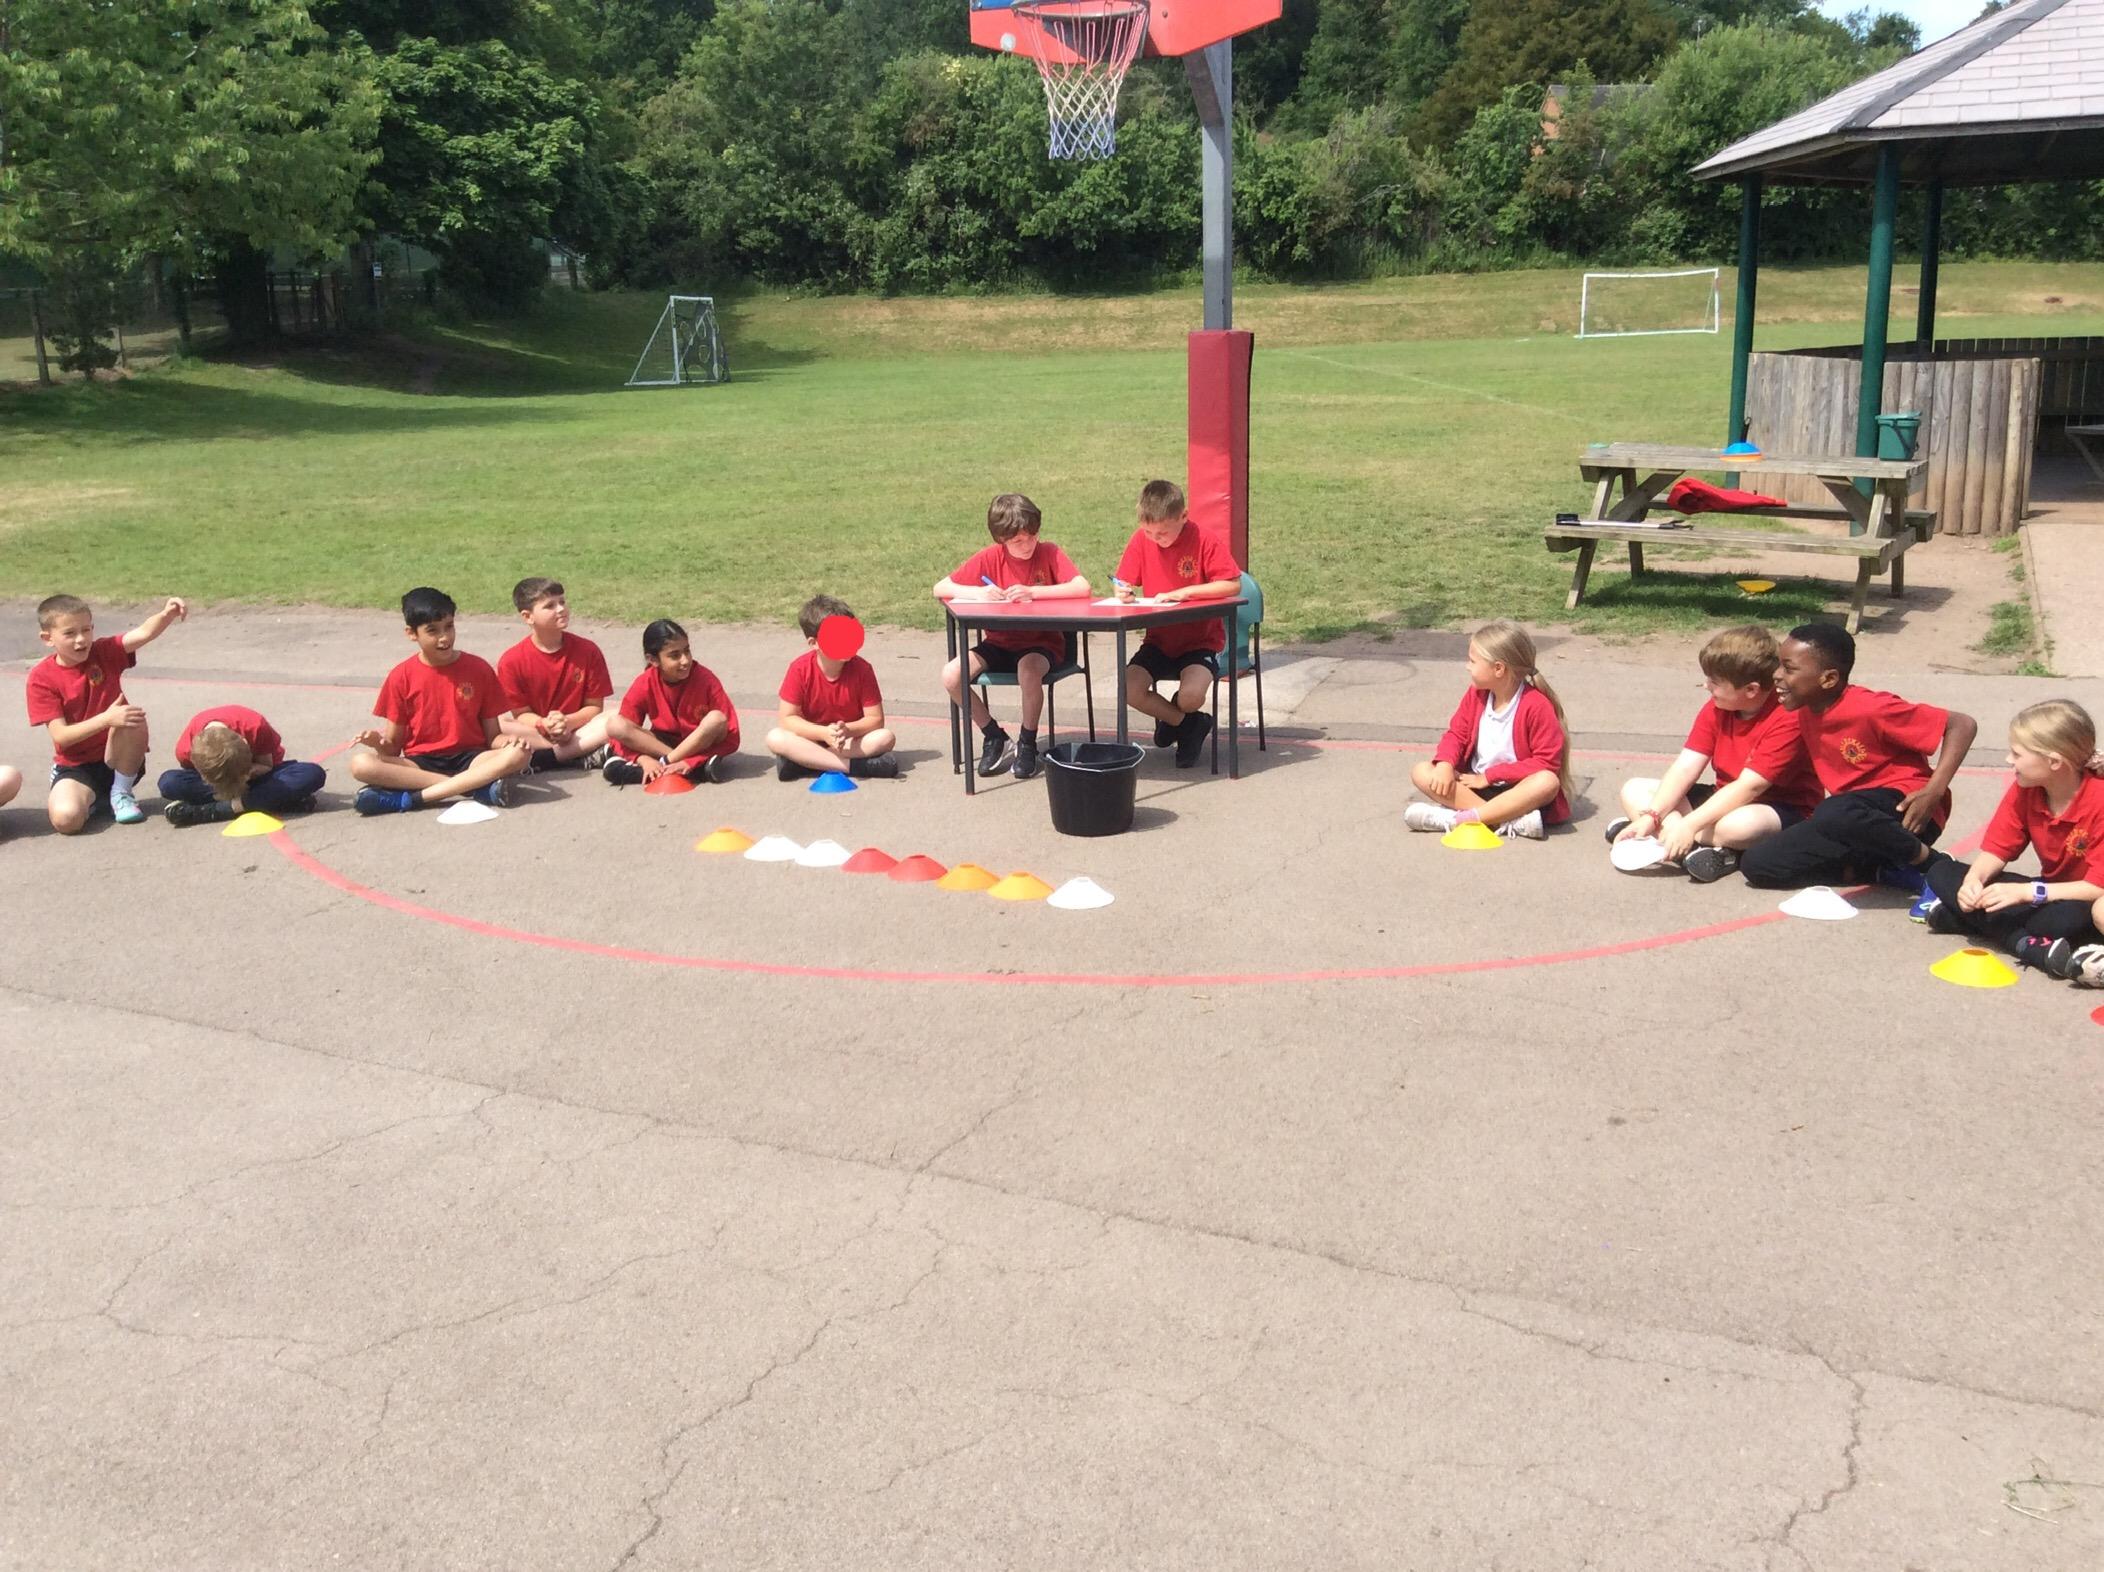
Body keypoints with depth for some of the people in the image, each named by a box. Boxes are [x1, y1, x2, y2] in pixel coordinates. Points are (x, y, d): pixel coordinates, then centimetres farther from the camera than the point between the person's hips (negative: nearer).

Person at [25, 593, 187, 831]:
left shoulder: (104, 653, -5)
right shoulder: (41, 678, -10)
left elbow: (143, 633, -25)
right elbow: (61, 736, -17)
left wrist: (167, 614, -47)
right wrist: (107, 718, -31)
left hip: (117, 759, 2)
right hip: (75, 765, -2)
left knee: (134, 721, -31)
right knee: (66, 819, -31)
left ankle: (121, 793, -7)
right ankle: (93, 798, 8)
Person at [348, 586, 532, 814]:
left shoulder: (479, 669, 2)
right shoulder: (402, 677, 2)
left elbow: (493, 736, 4)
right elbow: (394, 746, 5)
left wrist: (510, 741, -19)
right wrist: (380, 743, -19)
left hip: (470, 759, 0)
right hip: (420, 763, 0)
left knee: (519, 754, -31)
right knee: (361, 764, -29)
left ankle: (409, 797, -31)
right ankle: (478, 785, -32)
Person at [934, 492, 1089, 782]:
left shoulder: (1048, 552, -11)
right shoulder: (989, 557, -7)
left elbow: (1082, 587, -26)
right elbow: (940, 589, -7)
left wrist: (1032, 592, -32)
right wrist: (976, 592, -26)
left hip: (1041, 642, -3)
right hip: (999, 643, 3)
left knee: (1028, 669, -37)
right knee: (951, 676, -20)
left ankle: (1028, 743, -12)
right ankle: (994, 736, 3)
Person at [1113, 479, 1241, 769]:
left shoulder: (1205, 540, -13)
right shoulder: (1141, 540, -3)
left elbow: (1233, 584, -17)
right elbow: (1125, 583, 6)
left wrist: (1186, 592, -25)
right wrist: (1123, 592, -19)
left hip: (1200, 640, -4)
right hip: (1159, 640, 4)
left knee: (1191, 696, -31)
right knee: (1128, 689, -22)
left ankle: (1171, 718, 11)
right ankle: (1188, 724, 4)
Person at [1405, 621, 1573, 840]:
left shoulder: (1537, 706, -16)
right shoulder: (1476, 695, 0)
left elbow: (1546, 763, -18)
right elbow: (1456, 734, 4)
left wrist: (1490, 776, -18)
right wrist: (1445, 764, -19)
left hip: (1516, 789, -5)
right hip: (1475, 784, 5)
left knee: (1548, 782, -37)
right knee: (1421, 772, -17)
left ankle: (1457, 818, -42)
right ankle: (1507, 820, -32)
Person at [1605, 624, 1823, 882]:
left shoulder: (1788, 719, -24)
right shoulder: (1716, 709, -2)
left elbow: (1749, 787, -29)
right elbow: (1685, 767, -8)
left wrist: (1689, 825, -35)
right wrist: (1651, 816, -22)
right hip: (1727, 800, 8)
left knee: (1739, 824, -44)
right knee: (1633, 791, -5)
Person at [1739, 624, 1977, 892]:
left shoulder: (1870, 709, -20)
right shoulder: (1805, 713, 3)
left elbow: (1963, 725, -18)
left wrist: (1934, 792, -26)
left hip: (1905, 813, -8)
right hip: (1853, 815, 8)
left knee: (1835, 815, -41)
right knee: (1757, 863, -6)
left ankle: (1924, 858, -13)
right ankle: (1881, 868, -4)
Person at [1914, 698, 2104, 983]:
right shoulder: (2024, 790, -6)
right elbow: (1997, 849, -4)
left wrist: (2027, 891, -34)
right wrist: (1973, 881, -26)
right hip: (2051, 890, 7)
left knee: (2064, 919, -44)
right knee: (1941, 873, -10)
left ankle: (1949, 917, -28)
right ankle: (2032, 947, -26)